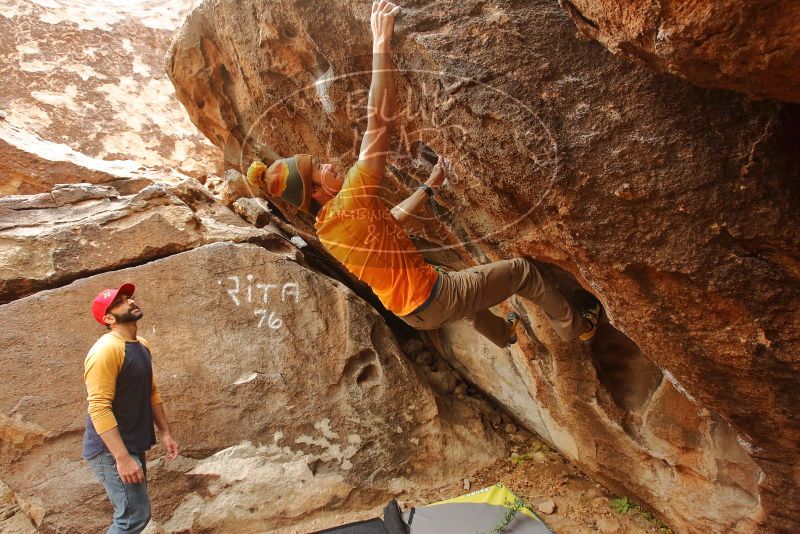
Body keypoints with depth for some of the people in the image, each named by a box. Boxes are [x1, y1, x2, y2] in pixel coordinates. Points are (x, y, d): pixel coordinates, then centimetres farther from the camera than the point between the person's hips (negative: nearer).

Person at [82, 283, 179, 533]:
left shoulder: (142, 345, 9)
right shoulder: (105, 350, -20)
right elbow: (99, 408, -25)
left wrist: (165, 433, 13)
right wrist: (122, 457, -27)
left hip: (133, 444, 9)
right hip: (111, 449, -9)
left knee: (131, 513, 18)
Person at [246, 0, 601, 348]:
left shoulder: (325, 227, 0)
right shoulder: (347, 204, -28)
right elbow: (378, 118, -33)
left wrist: (429, 187, 17)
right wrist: (381, 42, -28)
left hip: (412, 311, 9)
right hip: (436, 298, -9)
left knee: (465, 293, 40)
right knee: (523, 271, 10)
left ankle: (504, 333, 67)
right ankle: (576, 327, 34)